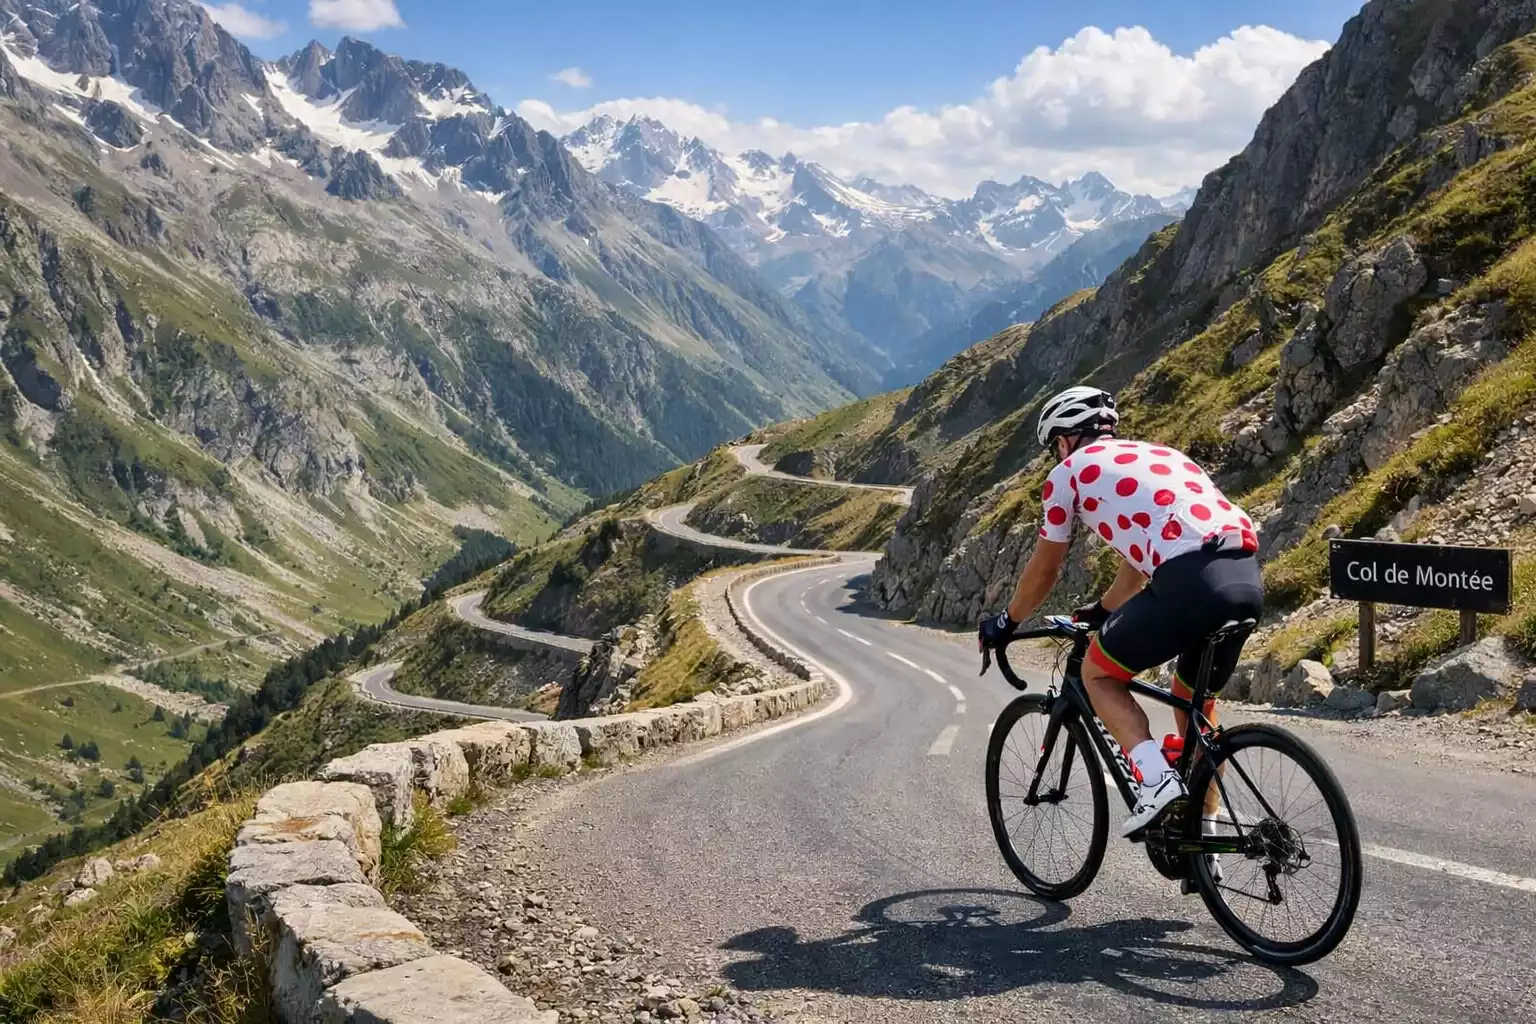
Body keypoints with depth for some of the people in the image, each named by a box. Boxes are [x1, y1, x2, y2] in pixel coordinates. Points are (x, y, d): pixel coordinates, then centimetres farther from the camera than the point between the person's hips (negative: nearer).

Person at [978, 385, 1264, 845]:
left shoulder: (1070, 471, 15)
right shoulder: (1156, 454, 34)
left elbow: (1044, 569, 23)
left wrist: (1005, 623, 39)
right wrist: (1104, 610, 58)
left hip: (1190, 582, -7)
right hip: (1248, 579, 7)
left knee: (1098, 674, 16)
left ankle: (1156, 778, -5)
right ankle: (1203, 841, 30)